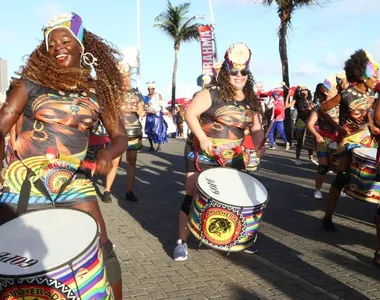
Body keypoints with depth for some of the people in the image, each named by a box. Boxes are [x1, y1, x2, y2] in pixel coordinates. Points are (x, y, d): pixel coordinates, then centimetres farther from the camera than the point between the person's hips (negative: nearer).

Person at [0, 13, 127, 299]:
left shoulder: (98, 91, 5)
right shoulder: (32, 82, -1)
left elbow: (120, 136, 6)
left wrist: (107, 153, -17)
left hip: (74, 183, 1)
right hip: (24, 180, -1)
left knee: (102, 249, -1)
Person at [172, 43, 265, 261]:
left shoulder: (251, 101, 4)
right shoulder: (211, 94, -14)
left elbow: (256, 128, 9)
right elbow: (190, 114, -18)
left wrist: (259, 145, -8)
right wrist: (202, 138, -27)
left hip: (233, 158, 5)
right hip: (202, 154, -5)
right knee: (193, 196, -4)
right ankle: (182, 241, 5)